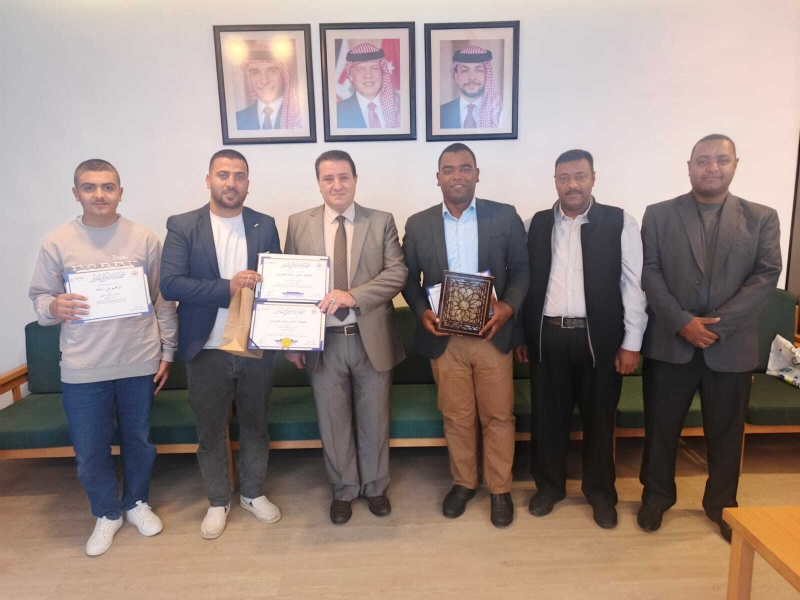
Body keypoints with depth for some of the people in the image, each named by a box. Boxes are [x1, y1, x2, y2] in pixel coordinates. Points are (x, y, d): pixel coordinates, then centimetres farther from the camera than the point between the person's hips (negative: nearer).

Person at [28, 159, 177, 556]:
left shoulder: (144, 239, -2)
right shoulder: (57, 242, -2)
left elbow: (163, 300, 2)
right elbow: (38, 298, 3)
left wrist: (167, 351, 1)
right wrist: (54, 307, -21)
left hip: (139, 361, 0)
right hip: (82, 368, 0)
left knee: (138, 440, 16)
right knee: (89, 451, 11)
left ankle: (136, 502, 41)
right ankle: (107, 513, 36)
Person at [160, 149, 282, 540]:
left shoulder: (265, 226, 3)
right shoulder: (182, 226, -3)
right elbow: (169, 284, -13)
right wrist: (228, 288, -23)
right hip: (207, 350, -1)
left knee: (255, 425, 16)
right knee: (210, 431, 13)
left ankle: (253, 493, 37)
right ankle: (218, 502, 33)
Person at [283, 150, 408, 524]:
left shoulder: (381, 222, 1)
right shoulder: (299, 224, 3)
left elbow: (397, 273, -8)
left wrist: (353, 295, -23)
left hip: (372, 339, 0)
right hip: (323, 341, 1)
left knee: (375, 419, 14)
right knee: (333, 422, 13)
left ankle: (375, 486, 36)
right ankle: (343, 490, 35)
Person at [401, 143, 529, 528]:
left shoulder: (505, 216, 0)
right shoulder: (418, 224, 4)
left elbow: (521, 269, 2)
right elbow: (408, 278, 8)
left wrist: (509, 305, -15)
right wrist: (422, 311, -10)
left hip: (492, 334, 0)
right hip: (444, 338, 1)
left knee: (498, 416, 9)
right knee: (456, 417, 13)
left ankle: (500, 489, 29)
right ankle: (463, 482, 33)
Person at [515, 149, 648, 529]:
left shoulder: (619, 222, -2)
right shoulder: (538, 223, 6)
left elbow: (634, 284, -3)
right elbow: (528, 280, 8)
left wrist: (631, 342, -6)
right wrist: (520, 333, 7)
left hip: (598, 336, -1)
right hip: (547, 335, 2)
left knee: (599, 418, 11)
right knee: (547, 415, 11)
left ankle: (601, 492, 32)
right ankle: (549, 485, 31)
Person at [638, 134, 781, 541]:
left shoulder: (762, 218, 5)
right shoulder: (659, 215, 2)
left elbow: (766, 276, -5)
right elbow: (648, 273, -5)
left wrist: (717, 324, -16)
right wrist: (683, 322, -15)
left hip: (731, 347, 1)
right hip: (669, 344, -1)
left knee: (726, 432, 14)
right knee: (661, 427, 11)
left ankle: (722, 504, 35)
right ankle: (657, 495, 30)